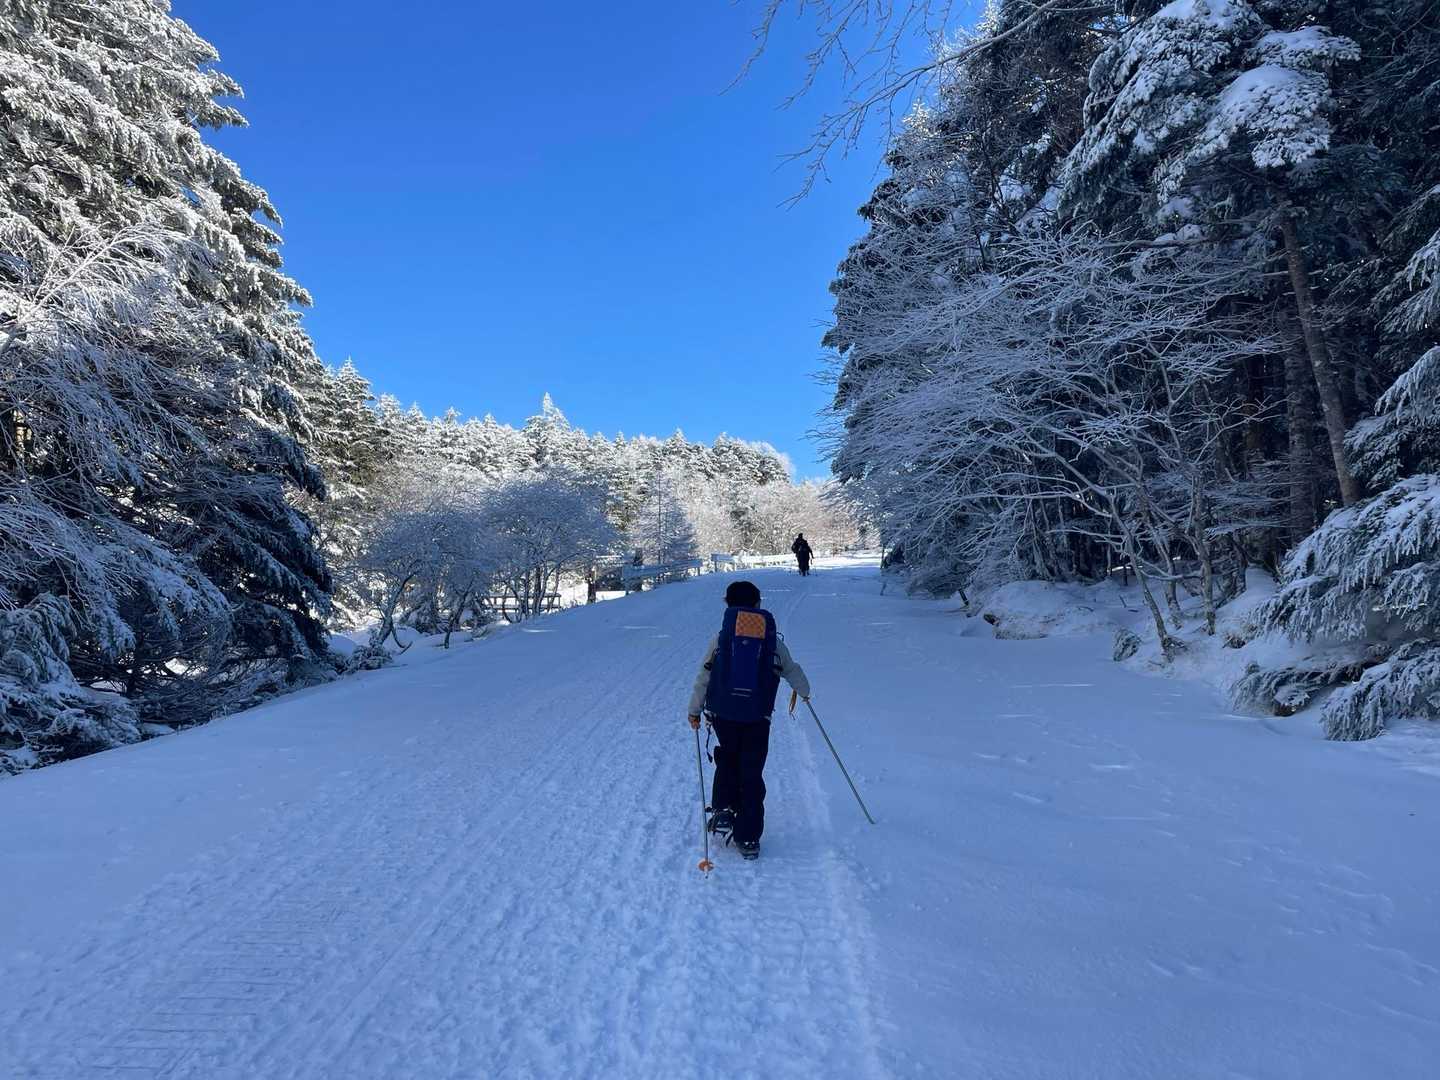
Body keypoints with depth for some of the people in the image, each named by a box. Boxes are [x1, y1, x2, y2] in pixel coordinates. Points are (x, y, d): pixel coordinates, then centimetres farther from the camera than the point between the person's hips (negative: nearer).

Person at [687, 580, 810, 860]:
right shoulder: (773, 640, 3)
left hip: (722, 713, 0)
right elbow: (792, 671, 14)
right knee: (752, 774, 10)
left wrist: (694, 711, 12)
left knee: (727, 761, 26)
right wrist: (804, 691, 35)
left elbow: (703, 678, 1)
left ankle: (723, 810, 12)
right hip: (758, 717, 0)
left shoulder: (720, 638, 0)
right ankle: (748, 838, 12)